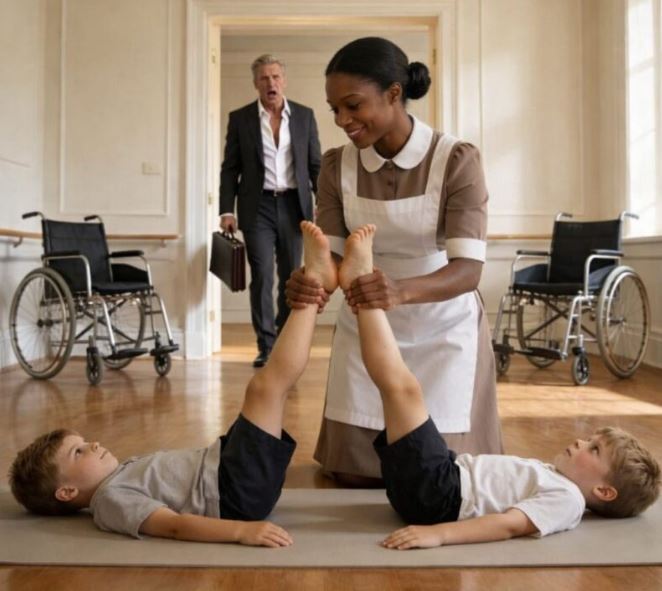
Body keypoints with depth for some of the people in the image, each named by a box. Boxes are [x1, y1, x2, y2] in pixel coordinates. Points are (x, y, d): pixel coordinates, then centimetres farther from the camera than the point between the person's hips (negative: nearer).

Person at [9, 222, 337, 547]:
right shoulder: (111, 499, -11)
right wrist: (242, 530, -37)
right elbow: (174, 526, -24)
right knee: (267, 385, -22)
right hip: (237, 492, -9)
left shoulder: (121, 474, 17)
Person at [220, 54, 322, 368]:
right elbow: (230, 169, 3)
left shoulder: (304, 115, 7)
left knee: (291, 277, 7)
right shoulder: (240, 118, 3)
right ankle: (266, 346, 3)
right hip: (258, 206, -1)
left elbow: (315, 164, 8)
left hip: (294, 205, 2)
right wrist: (227, 210, -5)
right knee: (261, 277, -5)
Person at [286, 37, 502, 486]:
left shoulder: (457, 160, -17)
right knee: (355, 478, 8)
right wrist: (309, 283, -33)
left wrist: (401, 291, -47)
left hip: (443, 334, -2)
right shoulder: (337, 165, -5)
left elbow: (468, 269, -26)